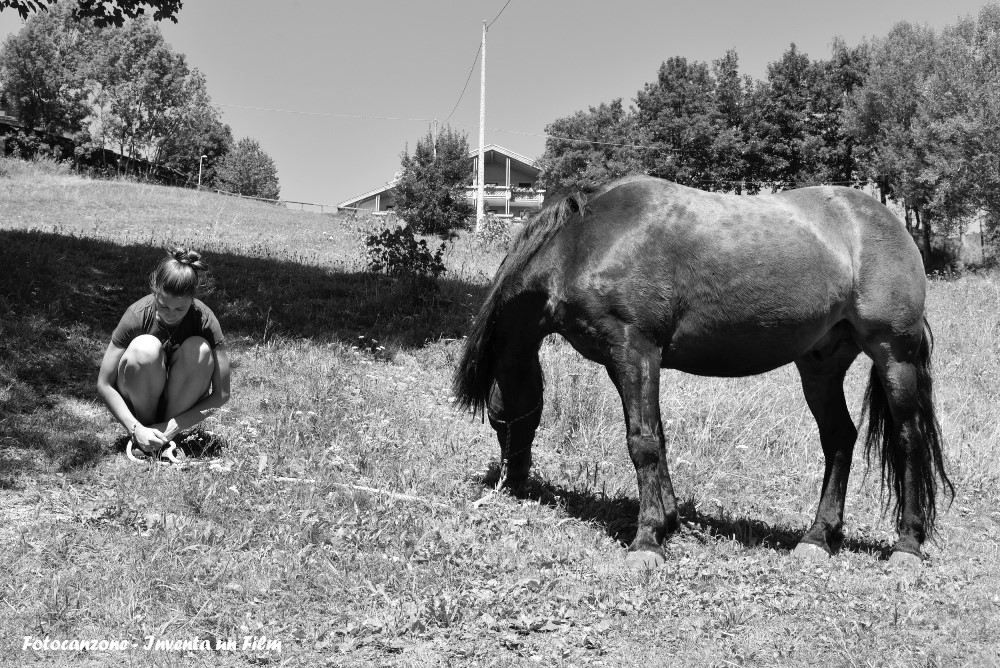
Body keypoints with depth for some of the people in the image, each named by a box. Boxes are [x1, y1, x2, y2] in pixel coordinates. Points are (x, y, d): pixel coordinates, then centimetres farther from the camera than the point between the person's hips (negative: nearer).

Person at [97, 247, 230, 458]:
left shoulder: (205, 320, -22)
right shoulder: (137, 316, -23)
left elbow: (221, 394, -19)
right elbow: (104, 385, -18)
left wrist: (172, 427, -27)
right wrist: (136, 429, -31)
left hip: (180, 401, 1)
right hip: (138, 399, -1)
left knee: (199, 348, -29)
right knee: (145, 347, -32)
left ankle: (166, 436, -16)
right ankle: (145, 424, -12)